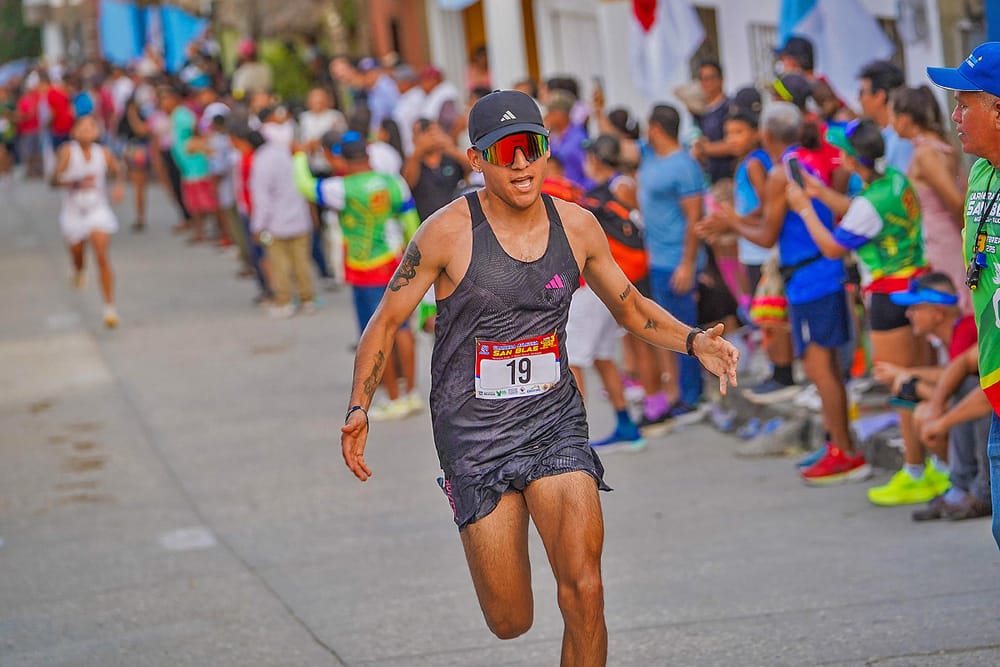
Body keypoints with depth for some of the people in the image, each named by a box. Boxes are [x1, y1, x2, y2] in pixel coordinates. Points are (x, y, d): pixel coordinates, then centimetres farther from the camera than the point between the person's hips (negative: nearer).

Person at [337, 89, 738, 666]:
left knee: (584, 591, -16)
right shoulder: (448, 233, -10)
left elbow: (630, 307, 16)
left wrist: (694, 341, -2)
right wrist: (359, 410, -13)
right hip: (474, 435, -2)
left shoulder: (577, 226, 1)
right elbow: (387, 322, -1)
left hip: (556, 423, 2)